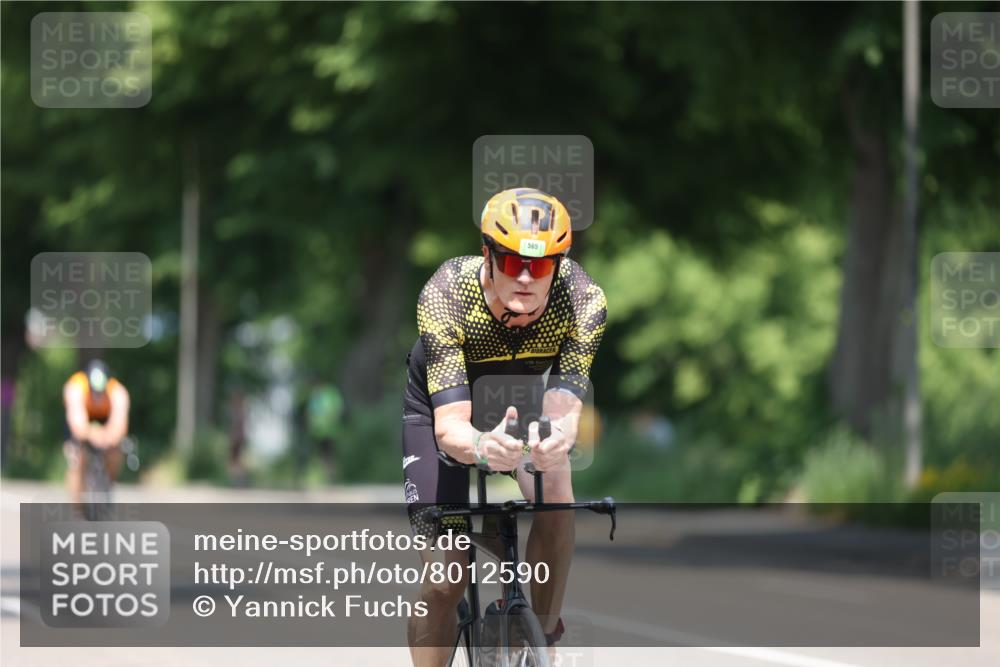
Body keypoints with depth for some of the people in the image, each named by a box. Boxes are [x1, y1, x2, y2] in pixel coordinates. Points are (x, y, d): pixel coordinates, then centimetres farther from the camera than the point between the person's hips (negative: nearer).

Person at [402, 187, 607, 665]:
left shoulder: (583, 300, -33)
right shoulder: (445, 296, -38)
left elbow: (562, 410, -38)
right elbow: (450, 425, -42)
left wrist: (556, 441, -63)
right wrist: (481, 447, -66)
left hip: (523, 400, 2)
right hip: (442, 405, -1)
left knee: (556, 497, -29)